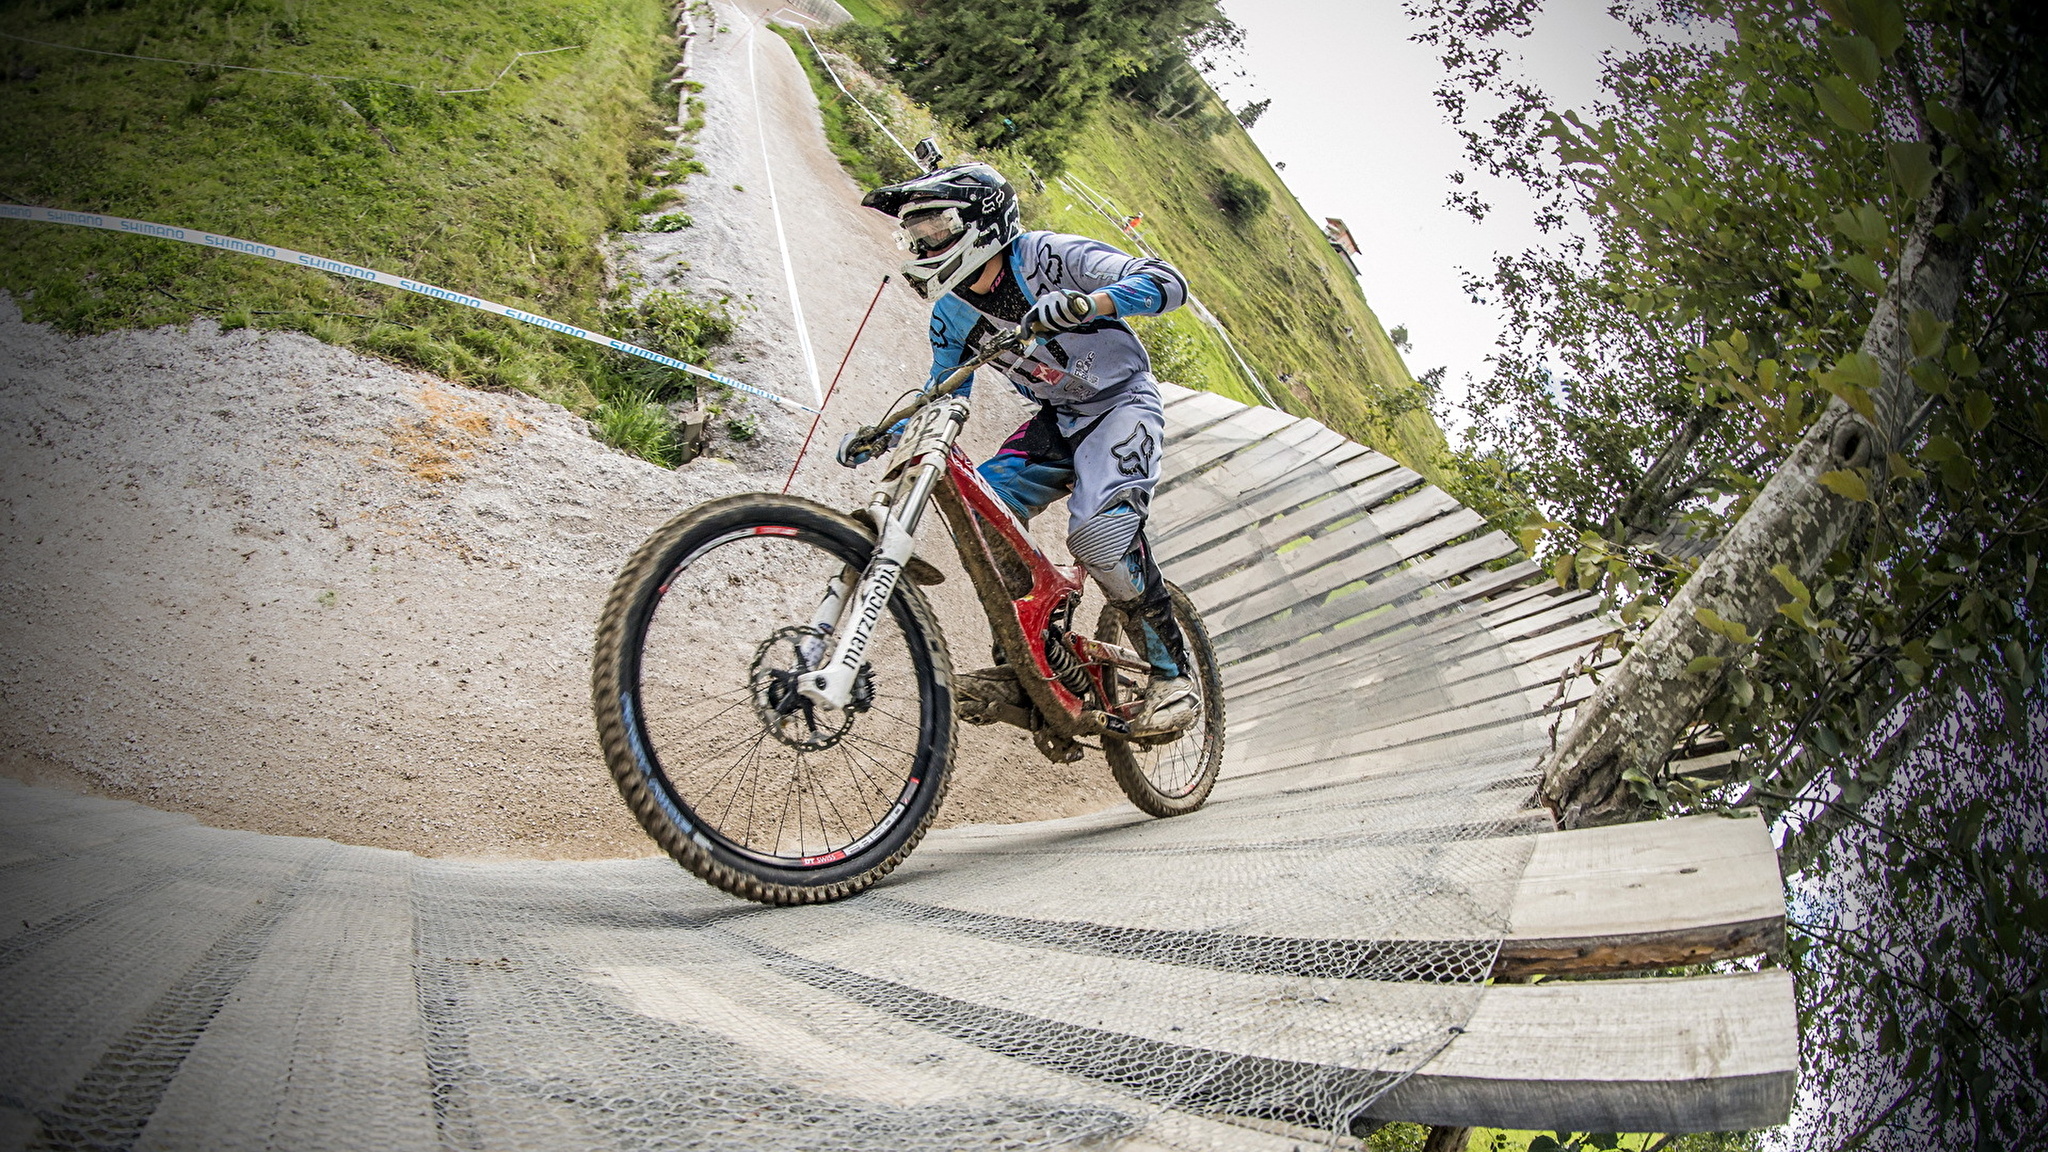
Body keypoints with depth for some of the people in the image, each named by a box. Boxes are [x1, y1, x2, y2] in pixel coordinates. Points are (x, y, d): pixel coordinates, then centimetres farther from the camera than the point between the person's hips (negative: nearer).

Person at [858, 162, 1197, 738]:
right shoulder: (952, 314, -2)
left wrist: (1085, 303, -48)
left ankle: (1173, 674, -15)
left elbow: (1168, 282, -30)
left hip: (1123, 405, -6)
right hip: (1058, 420, 7)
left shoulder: (1047, 257, -21)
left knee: (1100, 530, -29)